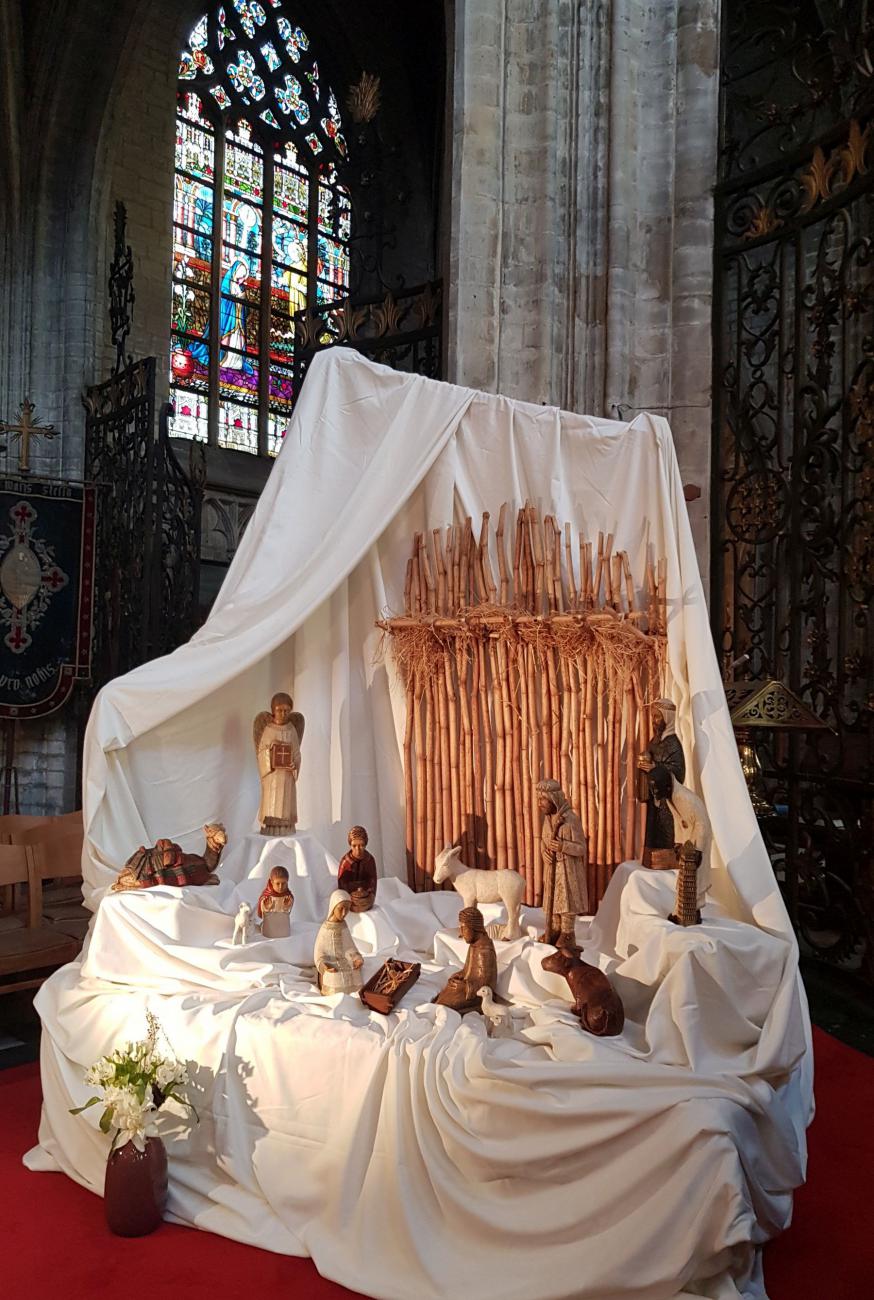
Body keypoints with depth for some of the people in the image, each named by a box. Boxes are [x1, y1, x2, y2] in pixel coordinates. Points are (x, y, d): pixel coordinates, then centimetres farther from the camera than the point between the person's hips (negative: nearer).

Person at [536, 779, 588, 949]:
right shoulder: (548, 818, 3)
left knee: (566, 899, 1)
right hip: (551, 868, 7)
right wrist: (544, 850, -8)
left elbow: (581, 848, -15)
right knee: (552, 898, 13)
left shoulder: (571, 819, -18)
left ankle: (567, 933, 13)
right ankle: (554, 931, 26)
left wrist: (563, 846, -30)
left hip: (567, 868, -7)